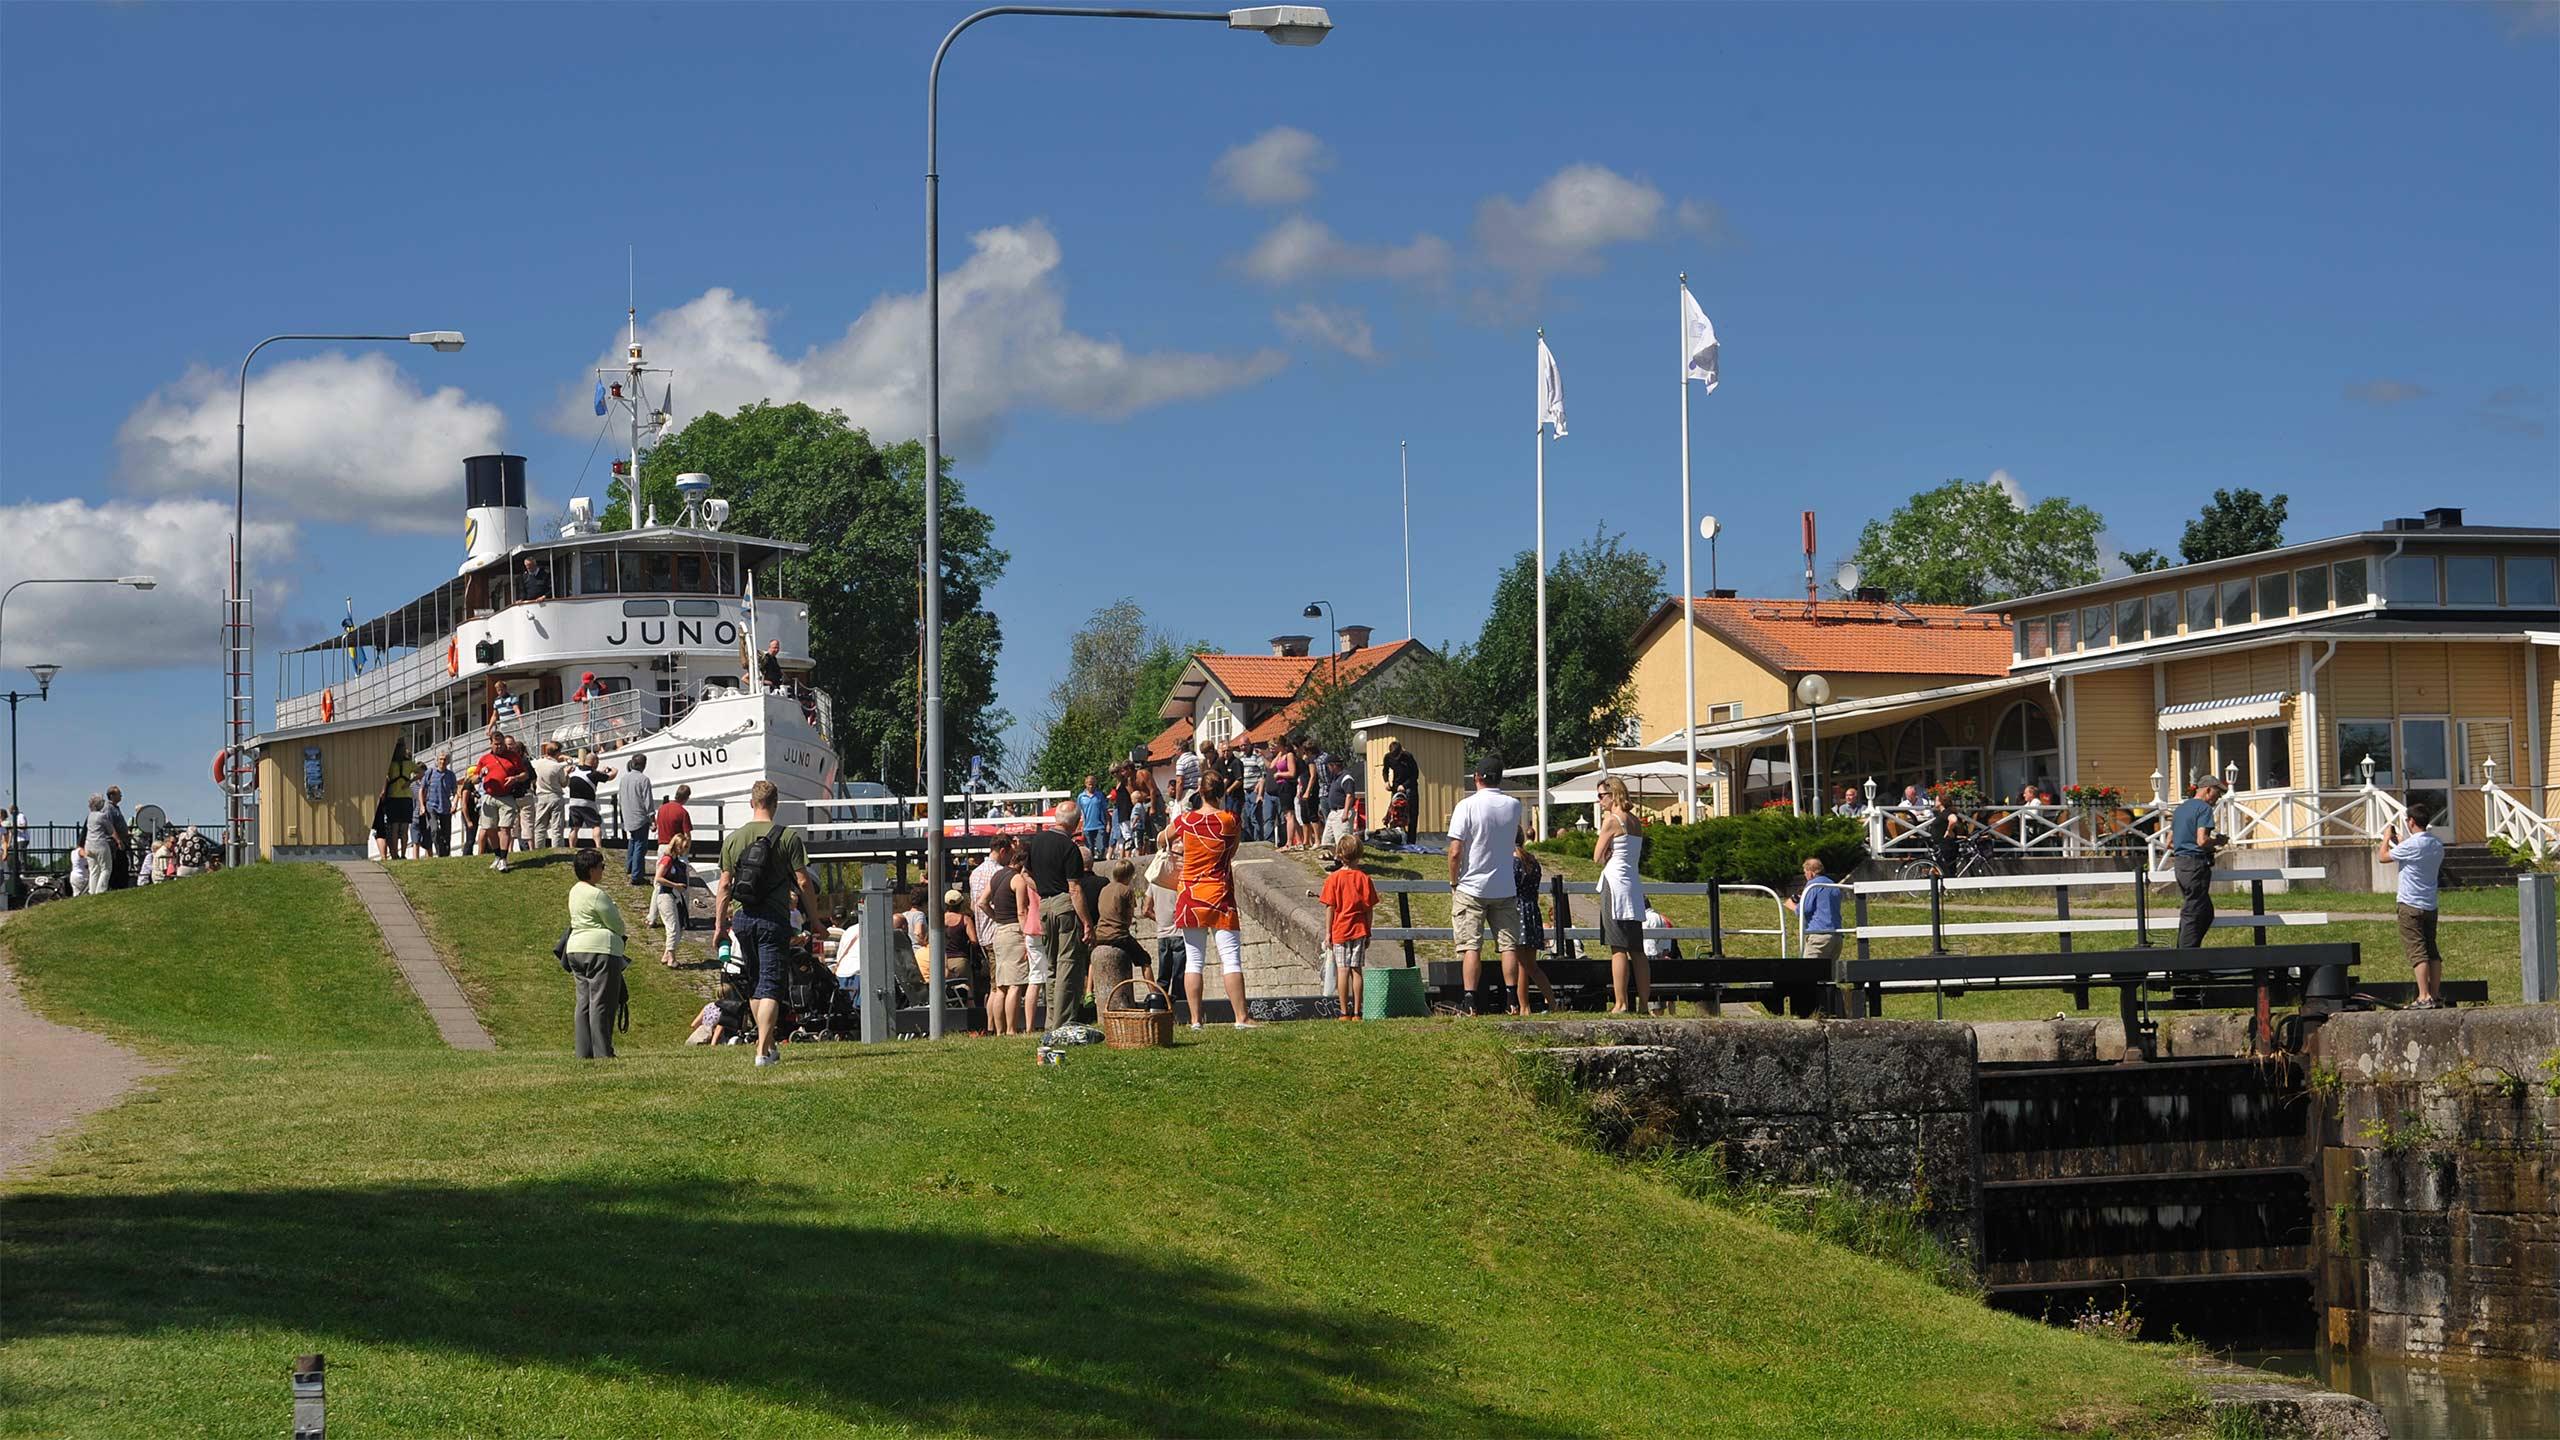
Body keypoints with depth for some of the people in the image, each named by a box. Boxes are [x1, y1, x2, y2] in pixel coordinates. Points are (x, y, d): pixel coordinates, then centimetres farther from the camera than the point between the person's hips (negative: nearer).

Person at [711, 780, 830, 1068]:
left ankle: (769, 1043, 26)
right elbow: (803, 883, -6)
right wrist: (815, 919, 3)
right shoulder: (788, 837, -6)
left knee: (754, 983, 18)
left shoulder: (733, 838, 4)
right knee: (771, 984, -3)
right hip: (774, 919, -4)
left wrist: (719, 924, 12)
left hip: (743, 918, 4)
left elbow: (724, 885, 5)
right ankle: (763, 1049, -12)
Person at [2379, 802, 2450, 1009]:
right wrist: (2402, 842, 33)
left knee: (2417, 952, -9)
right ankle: (2436, 997, 12)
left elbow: (2382, 857, -5)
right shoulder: (2437, 845, 7)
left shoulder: (2411, 845, -16)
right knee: (2432, 951, 11)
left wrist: (2386, 837, 12)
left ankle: (2424, 998, -14)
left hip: (2411, 905, -7)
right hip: (2431, 905, 7)